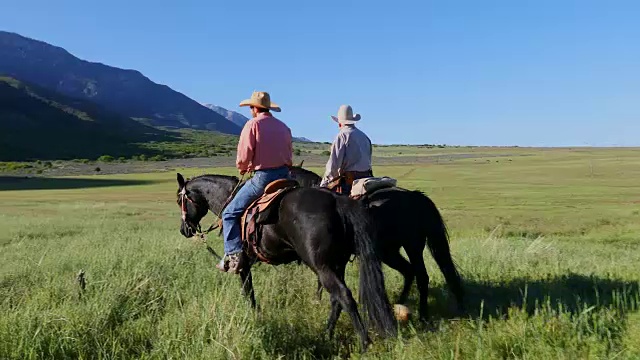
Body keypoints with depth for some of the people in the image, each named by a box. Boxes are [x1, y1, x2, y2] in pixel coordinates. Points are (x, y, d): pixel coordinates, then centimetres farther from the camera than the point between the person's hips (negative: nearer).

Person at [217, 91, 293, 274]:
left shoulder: (253, 124, -5)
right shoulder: (284, 127, 15)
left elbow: (243, 157, -9)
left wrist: (243, 168, 11)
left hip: (263, 177, -6)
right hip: (284, 175, 6)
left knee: (230, 213, 3)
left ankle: (233, 254, -7)